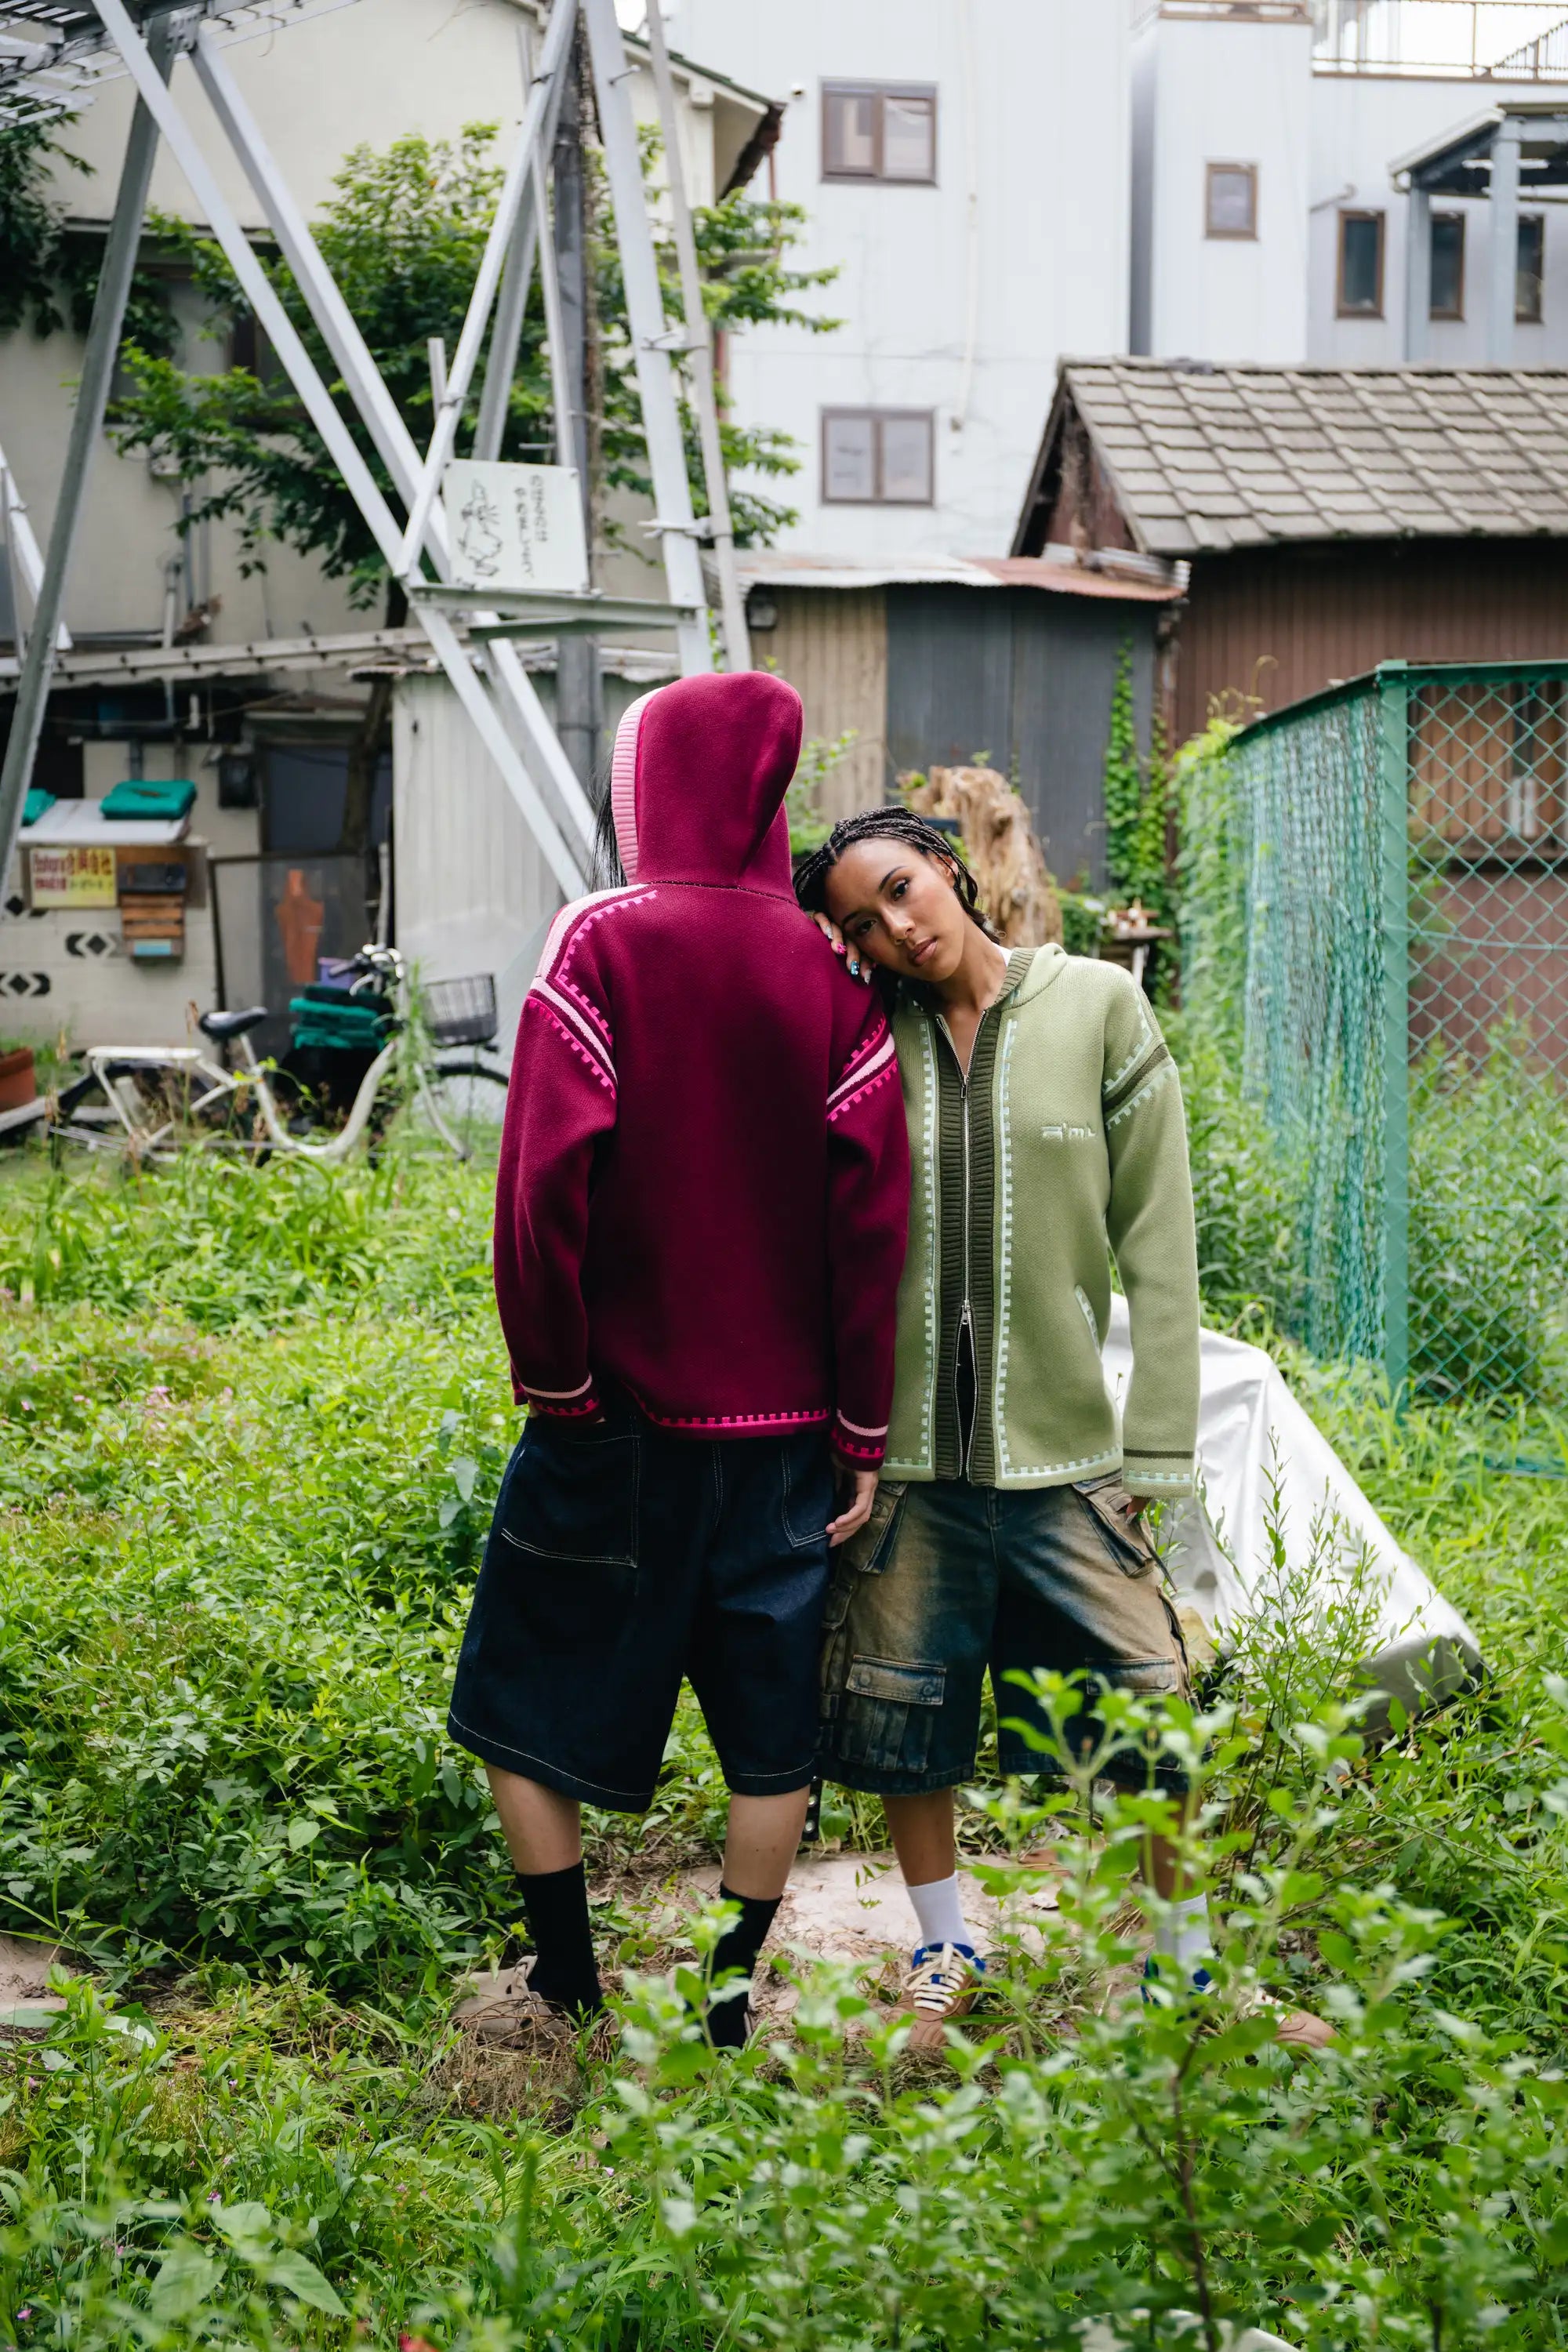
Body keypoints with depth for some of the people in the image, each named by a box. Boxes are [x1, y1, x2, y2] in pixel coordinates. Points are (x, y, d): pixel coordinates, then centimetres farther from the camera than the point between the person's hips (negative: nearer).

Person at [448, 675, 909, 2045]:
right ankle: (735, 1997, 21)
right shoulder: (831, 976, 1)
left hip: (621, 1413, -3)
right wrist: (865, 1434, 4)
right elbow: (873, 1213, -1)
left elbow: (548, 1177, -16)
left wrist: (552, 1376, -5)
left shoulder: (604, 943, -9)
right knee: (770, 1727, 14)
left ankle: (569, 1992, 20)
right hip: (783, 1420, 3)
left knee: (530, 1699, 15)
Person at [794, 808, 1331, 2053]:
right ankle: (948, 1947, 33)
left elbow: (1158, 1242, -1)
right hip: (901, 1444, 2)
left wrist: (1157, 1444, -4)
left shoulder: (1100, 1007, -1)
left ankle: (1193, 1960, 24)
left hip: (1062, 1440, -1)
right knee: (903, 1711, 11)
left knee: (1148, 1710, 2)